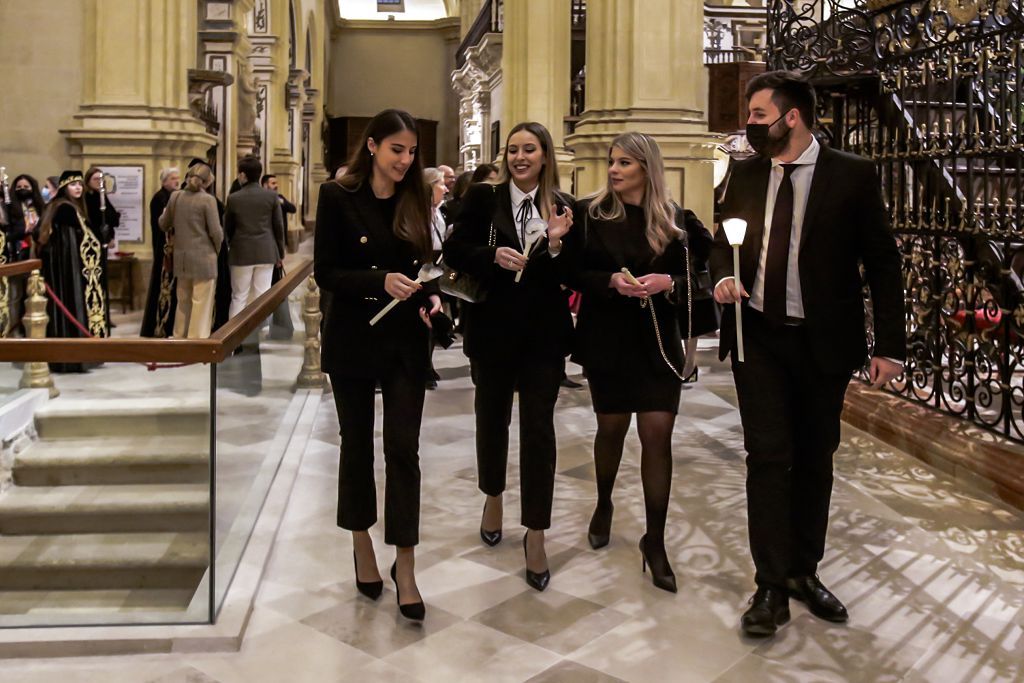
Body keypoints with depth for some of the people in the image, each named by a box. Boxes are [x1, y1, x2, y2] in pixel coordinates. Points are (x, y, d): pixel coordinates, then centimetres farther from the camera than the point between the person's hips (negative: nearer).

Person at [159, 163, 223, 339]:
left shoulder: (175, 197, 4)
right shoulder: (208, 200, -12)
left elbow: (164, 225, 15)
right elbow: (216, 232, -13)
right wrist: (217, 249, 8)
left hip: (181, 257, 6)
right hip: (203, 258, -6)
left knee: (183, 302, 18)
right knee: (201, 305, 0)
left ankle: (179, 340, 26)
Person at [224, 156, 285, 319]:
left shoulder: (233, 198, -4)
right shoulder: (271, 196, -3)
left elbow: (227, 228, 6)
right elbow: (279, 226, 1)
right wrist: (280, 252, 11)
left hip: (241, 253, 0)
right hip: (266, 252, 1)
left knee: (239, 297, 7)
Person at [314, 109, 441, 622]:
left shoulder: (415, 200, 5)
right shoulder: (338, 197, -6)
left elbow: (422, 264, 10)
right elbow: (325, 273, -9)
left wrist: (430, 297, -11)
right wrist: (381, 282, -23)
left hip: (405, 340, 2)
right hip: (352, 339, -2)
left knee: (403, 448, -2)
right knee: (357, 443, 11)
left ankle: (405, 567, 4)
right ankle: (363, 549, 29)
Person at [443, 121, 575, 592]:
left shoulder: (564, 207, 0)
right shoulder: (483, 198, -2)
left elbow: (569, 277, 0)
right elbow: (454, 252, -5)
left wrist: (557, 243, -18)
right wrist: (494, 256, -20)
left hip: (543, 334, -1)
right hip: (492, 329, 1)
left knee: (538, 427, 0)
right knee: (491, 417, 17)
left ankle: (536, 533, 10)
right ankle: (493, 496, 43)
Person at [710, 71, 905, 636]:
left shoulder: (852, 175, -6)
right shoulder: (746, 174, 4)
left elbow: (881, 262, -3)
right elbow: (723, 239, 16)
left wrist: (889, 346, -6)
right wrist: (723, 276, -7)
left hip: (824, 341, -1)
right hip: (759, 337, 1)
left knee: (814, 458, 11)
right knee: (768, 456, -2)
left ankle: (804, 571, 28)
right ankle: (771, 586, 7)